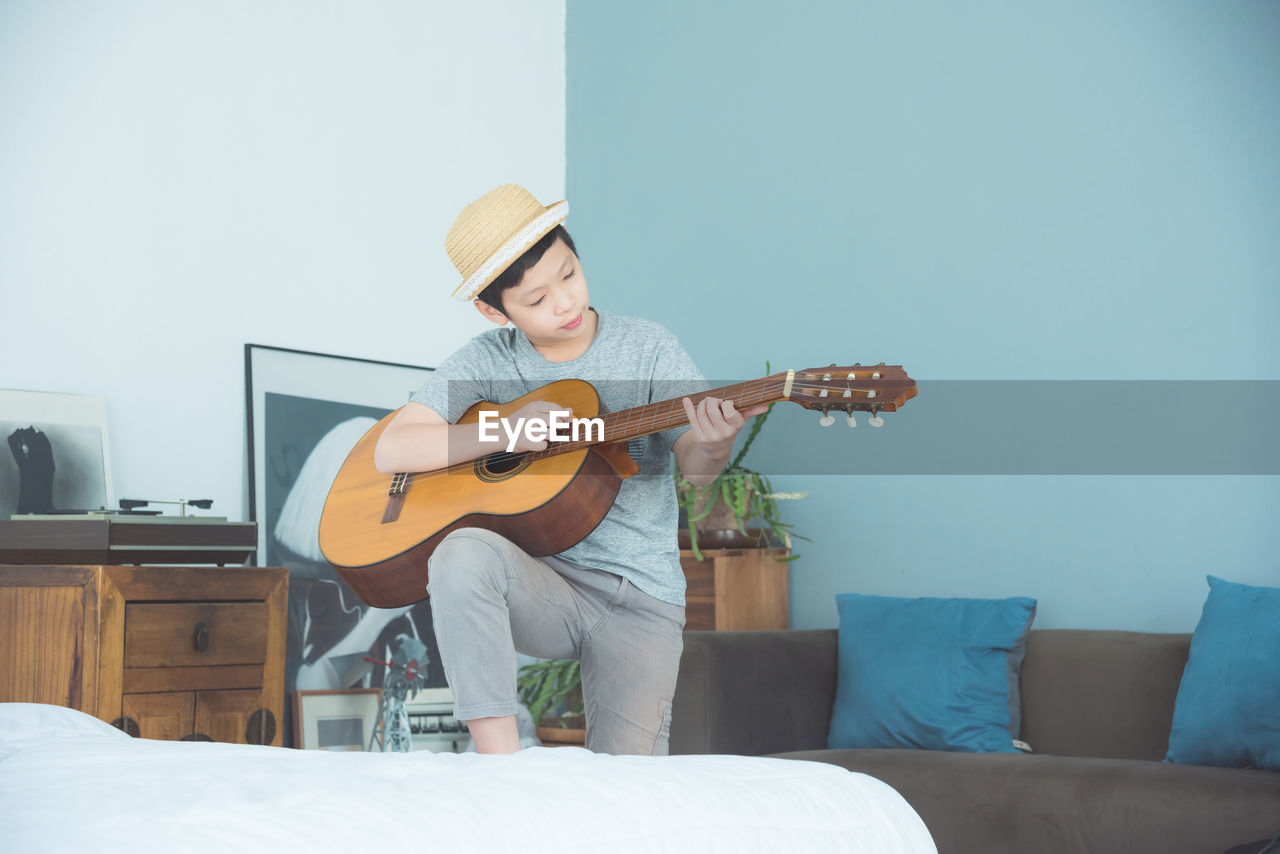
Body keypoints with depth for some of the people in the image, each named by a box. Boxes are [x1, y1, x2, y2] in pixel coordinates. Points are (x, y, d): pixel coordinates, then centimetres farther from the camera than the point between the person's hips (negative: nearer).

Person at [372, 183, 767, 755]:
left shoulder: (647, 349, 0)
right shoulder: (487, 362, 2)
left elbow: (695, 470, -8)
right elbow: (391, 451, -6)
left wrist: (713, 446, -33)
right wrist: (503, 433, -18)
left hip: (640, 597, -1)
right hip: (538, 583, 1)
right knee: (463, 553, -34)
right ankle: (501, 768, -30)